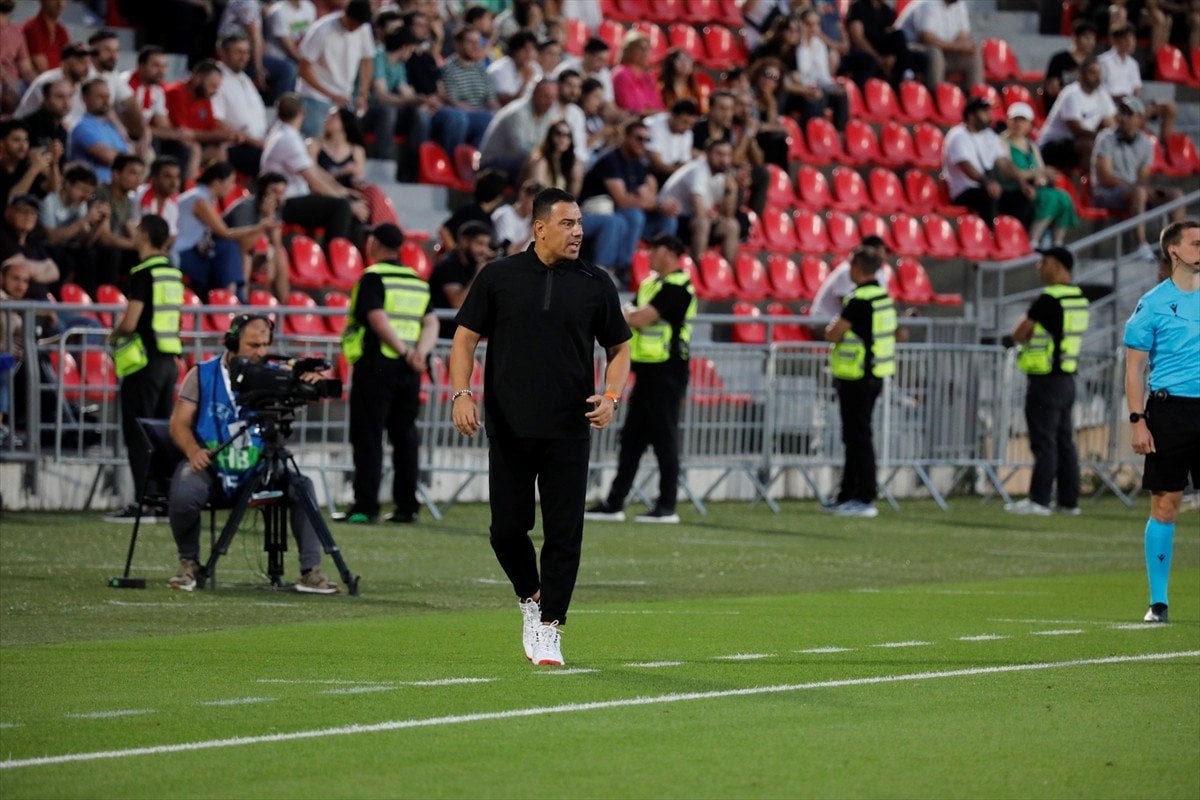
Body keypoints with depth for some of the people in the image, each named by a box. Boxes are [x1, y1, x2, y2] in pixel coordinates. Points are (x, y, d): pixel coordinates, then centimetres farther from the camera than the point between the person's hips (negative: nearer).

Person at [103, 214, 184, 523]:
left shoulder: (143, 273, -14)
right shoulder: (172, 272, 11)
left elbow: (130, 322, -19)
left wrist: (114, 333, 2)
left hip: (144, 362, -8)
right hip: (168, 359, 8)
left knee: (137, 434, -5)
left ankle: (143, 503, -9)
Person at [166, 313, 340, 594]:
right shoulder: (202, 375, 2)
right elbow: (179, 423, -1)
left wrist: (314, 380, -28)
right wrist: (193, 450, -21)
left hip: (259, 468, 2)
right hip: (209, 466, -2)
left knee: (303, 487, -23)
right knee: (183, 495, -33)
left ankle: (310, 572, -19)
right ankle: (188, 564, -5)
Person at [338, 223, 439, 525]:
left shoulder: (373, 278, -7)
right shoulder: (418, 282, 14)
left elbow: (378, 319, -18)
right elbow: (431, 323, 5)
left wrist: (405, 352, -17)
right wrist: (421, 351, -8)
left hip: (376, 365, -6)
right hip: (407, 374, 6)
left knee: (367, 437, -4)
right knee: (405, 436, 11)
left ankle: (365, 507, -8)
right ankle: (407, 507, 11)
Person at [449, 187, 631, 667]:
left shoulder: (595, 284, 5)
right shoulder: (498, 277, 3)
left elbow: (619, 348, 13)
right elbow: (466, 337, 5)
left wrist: (611, 396, -5)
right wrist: (462, 394, -9)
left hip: (569, 430, 0)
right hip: (509, 429, 0)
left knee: (564, 533, -4)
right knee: (507, 528, 2)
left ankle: (549, 627, 5)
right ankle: (530, 598, 28)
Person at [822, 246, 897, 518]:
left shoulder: (859, 300, -19)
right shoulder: (884, 297, 10)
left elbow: (832, 335, -16)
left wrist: (833, 327, 4)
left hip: (857, 379, -9)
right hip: (875, 375, 9)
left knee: (858, 437, -6)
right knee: (855, 437, 16)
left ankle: (865, 499, -7)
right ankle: (848, 495, 22)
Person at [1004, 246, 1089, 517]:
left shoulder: (1049, 300, -17)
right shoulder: (1079, 299, 11)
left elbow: (1018, 335, -13)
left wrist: (1024, 323, 7)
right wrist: (1033, 334, 11)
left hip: (1046, 380, -9)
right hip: (1067, 379, 9)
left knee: (1044, 442, -7)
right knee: (1064, 441, 12)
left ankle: (1038, 500, -6)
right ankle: (1069, 501, 14)